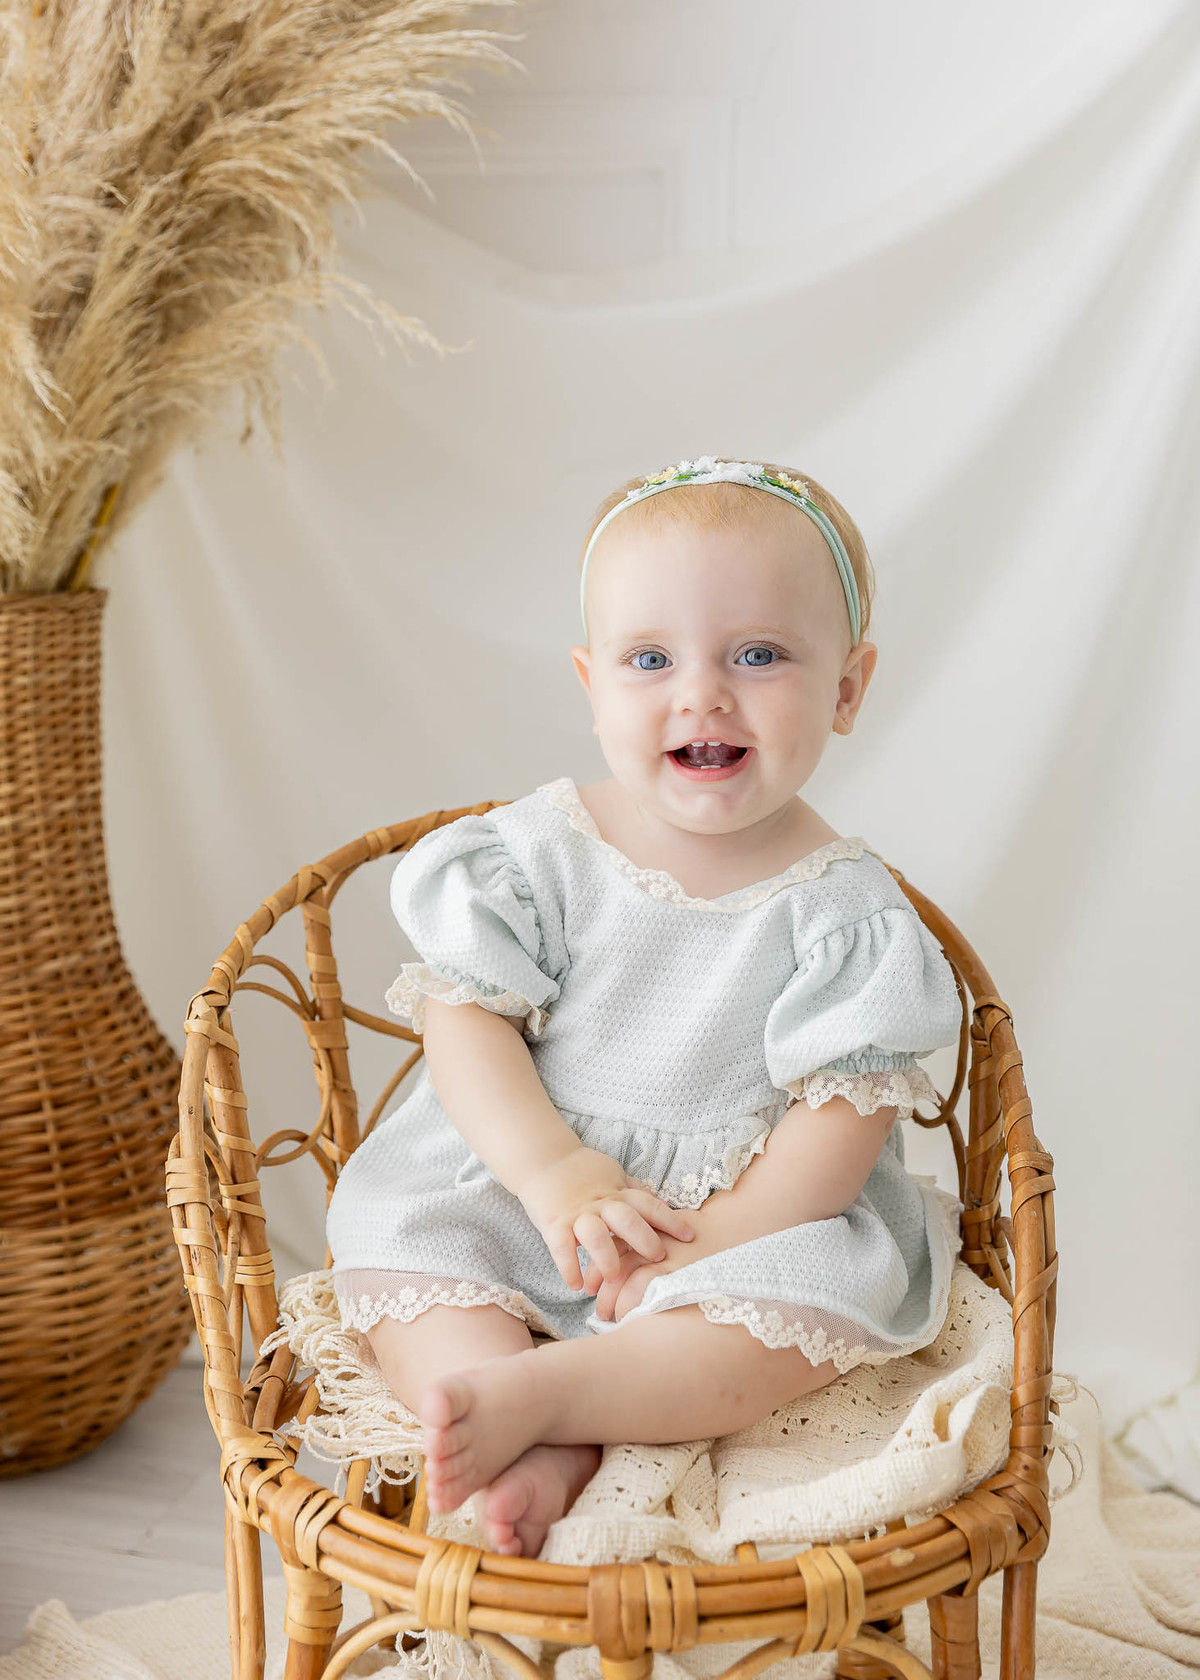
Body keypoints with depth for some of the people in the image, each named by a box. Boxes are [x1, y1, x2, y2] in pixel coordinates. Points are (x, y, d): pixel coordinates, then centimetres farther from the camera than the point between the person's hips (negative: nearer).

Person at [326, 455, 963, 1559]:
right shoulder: (537, 854, -6)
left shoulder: (845, 909, -10)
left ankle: (532, 1391, -32)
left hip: (752, 1223, -2)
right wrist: (557, 1173, -22)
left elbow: (841, 1126, -14)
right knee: (393, 1231, -18)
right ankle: (545, 1458, -31)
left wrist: (696, 1248, -23)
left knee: (817, 1303, -29)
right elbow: (465, 1017, -8)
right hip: (523, 1188, 2)